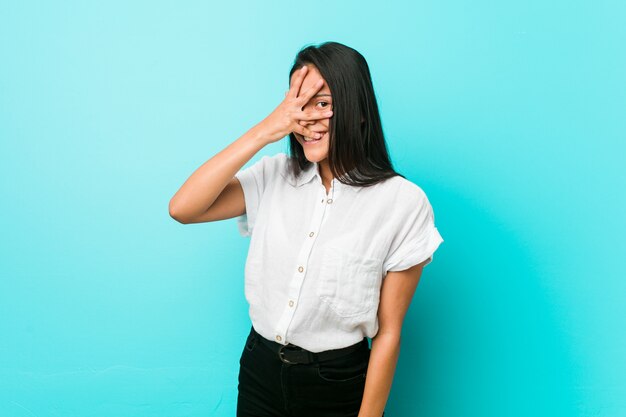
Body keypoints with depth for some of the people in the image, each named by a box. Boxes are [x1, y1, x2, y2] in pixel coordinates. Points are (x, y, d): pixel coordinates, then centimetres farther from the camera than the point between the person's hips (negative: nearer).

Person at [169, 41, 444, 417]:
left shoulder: (403, 202, -14)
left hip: (338, 385, -3)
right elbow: (183, 209, -16)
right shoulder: (275, 175, -3)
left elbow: (388, 332, -10)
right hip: (260, 371, 3)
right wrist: (265, 131, -19)